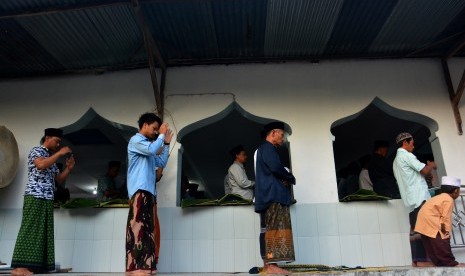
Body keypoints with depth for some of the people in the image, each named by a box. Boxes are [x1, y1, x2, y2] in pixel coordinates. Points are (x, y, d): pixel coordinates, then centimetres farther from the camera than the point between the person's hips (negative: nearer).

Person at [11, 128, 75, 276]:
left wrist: (69, 168, 8)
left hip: (48, 199, 8)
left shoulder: (51, 158, 23)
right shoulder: (36, 150, 0)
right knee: (30, 229, -12)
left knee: (44, 231, 4)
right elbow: (41, 165, -22)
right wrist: (59, 153, -16)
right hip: (35, 196, -8)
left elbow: (59, 179, 23)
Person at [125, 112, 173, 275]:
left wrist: (166, 143, 21)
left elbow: (162, 163, 25)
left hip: (149, 190, 10)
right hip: (140, 190, -10)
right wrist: (162, 135, -6)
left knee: (148, 227, 6)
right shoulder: (136, 140, -2)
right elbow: (152, 150, -21)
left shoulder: (148, 145, 26)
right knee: (138, 225, -15)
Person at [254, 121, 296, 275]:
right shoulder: (268, 148, -7)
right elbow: (276, 168, -19)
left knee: (268, 229, 6)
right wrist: (291, 178, -2)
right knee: (274, 228, -12)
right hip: (273, 195, -10)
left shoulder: (263, 148, 25)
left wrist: (285, 178, 6)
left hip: (269, 195, 10)